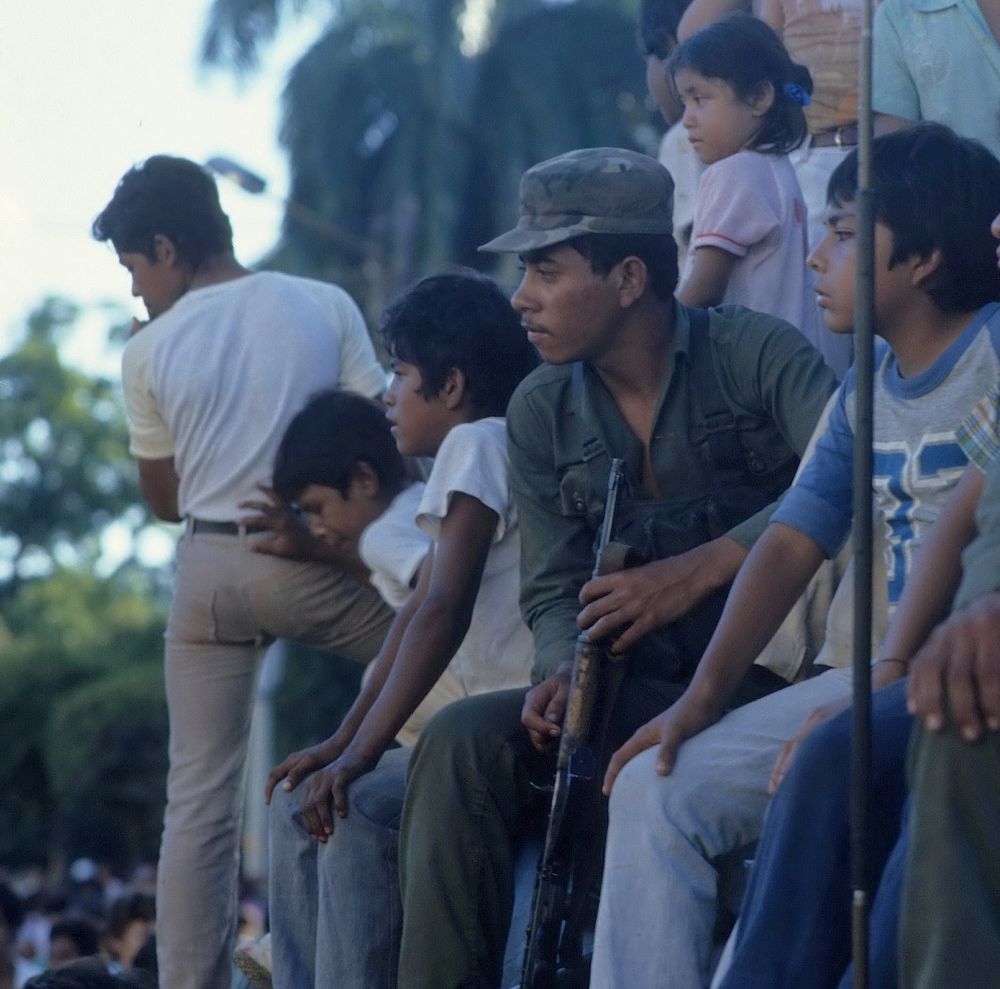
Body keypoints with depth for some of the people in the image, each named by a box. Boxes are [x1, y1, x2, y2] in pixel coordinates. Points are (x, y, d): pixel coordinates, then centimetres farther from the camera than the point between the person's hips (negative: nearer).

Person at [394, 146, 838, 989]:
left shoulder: (754, 352, -5)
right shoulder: (542, 415, 12)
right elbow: (554, 587, 10)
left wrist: (701, 569, -29)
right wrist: (563, 672, -13)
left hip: (777, 669, -5)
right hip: (645, 692, 5)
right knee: (462, 741, -20)